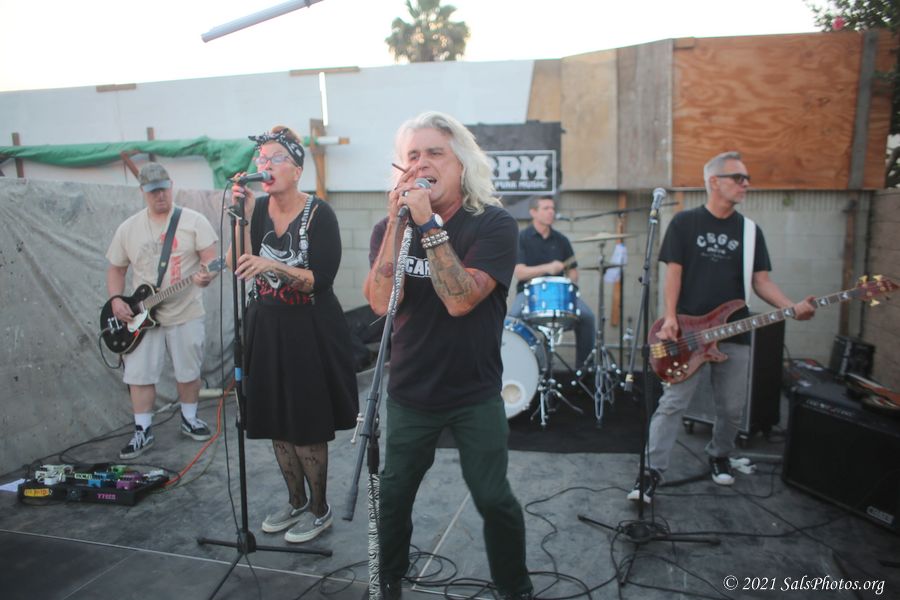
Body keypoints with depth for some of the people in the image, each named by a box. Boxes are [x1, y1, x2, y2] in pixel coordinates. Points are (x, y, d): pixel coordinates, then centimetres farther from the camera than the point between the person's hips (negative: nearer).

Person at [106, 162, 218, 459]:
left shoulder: (194, 221, -5)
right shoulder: (128, 228, 4)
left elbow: (210, 259, -9)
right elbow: (115, 269, 11)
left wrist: (205, 275, -31)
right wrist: (116, 300, -5)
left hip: (186, 313, -2)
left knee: (188, 371, 9)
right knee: (139, 374, 2)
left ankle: (189, 419, 28)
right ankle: (143, 431, 15)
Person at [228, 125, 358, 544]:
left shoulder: (319, 214, -11)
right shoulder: (257, 208, 3)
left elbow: (321, 280, -19)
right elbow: (240, 267, -8)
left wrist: (273, 267, -31)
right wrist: (242, 218, -15)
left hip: (308, 332, -5)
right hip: (265, 329, 6)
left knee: (307, 427, 3)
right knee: (275, 422, 15)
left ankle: (319, 509, 24)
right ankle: (296, 501, 35)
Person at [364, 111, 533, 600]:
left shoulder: (493, 224, -13)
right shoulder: (389, 227, -2)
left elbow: (460, 300, -26)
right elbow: (381, 303, -18)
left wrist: (428, 224, -30)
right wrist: (398, 222, -24)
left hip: (475, 394, -2)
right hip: (409, 393, 3)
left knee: (493, 498, 4)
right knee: (393, 494, 14)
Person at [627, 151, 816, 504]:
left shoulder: (750, 230, 10)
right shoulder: (685, 222, 0)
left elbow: (760, 280, 7)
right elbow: (674, 273, -4)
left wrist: (791, 308, -11)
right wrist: (670, 317, -15)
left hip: (734, 334, 4)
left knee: (732, 408, 12)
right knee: (672, 403, -6)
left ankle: (719, 456, 36)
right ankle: (652, 471, -1)